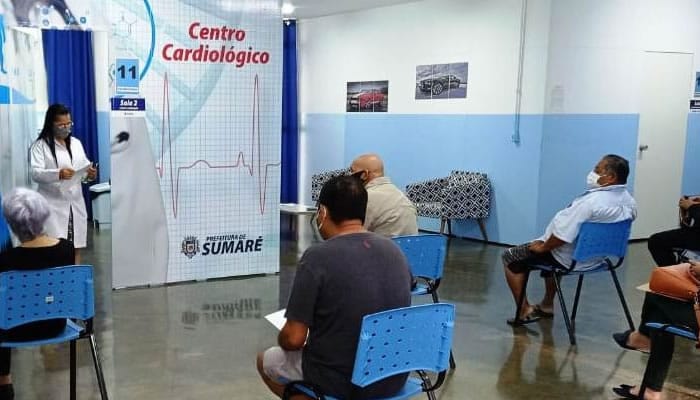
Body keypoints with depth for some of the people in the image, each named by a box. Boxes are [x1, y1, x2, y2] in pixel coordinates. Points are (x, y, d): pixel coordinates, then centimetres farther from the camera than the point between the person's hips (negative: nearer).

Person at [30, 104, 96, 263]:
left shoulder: (76, 143, 15)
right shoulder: (40, 145, -3)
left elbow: (84, 166, 16)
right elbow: (35, 173, -14)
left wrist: (90, 173, -8)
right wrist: (57, 174, -33)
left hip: (75, 203, 5)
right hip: (53, 205, -5)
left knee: (76, 246, 9)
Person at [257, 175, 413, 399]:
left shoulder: (318, 256, -18)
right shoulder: (395, 251, 0)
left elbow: (294, 339, -16)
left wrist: (282, 340, 7)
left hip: (338, 381, -6)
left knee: (266, 360, 24)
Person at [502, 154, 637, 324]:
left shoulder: (591, 201, -32)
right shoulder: (628, 201, -4)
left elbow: (563, 235, -30)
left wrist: (542, 247, -10)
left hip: (571, 258, -9)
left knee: (510, 256, 7)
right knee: (551, 250, 38)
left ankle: (524, 312, 8)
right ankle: (547, 305, 39)